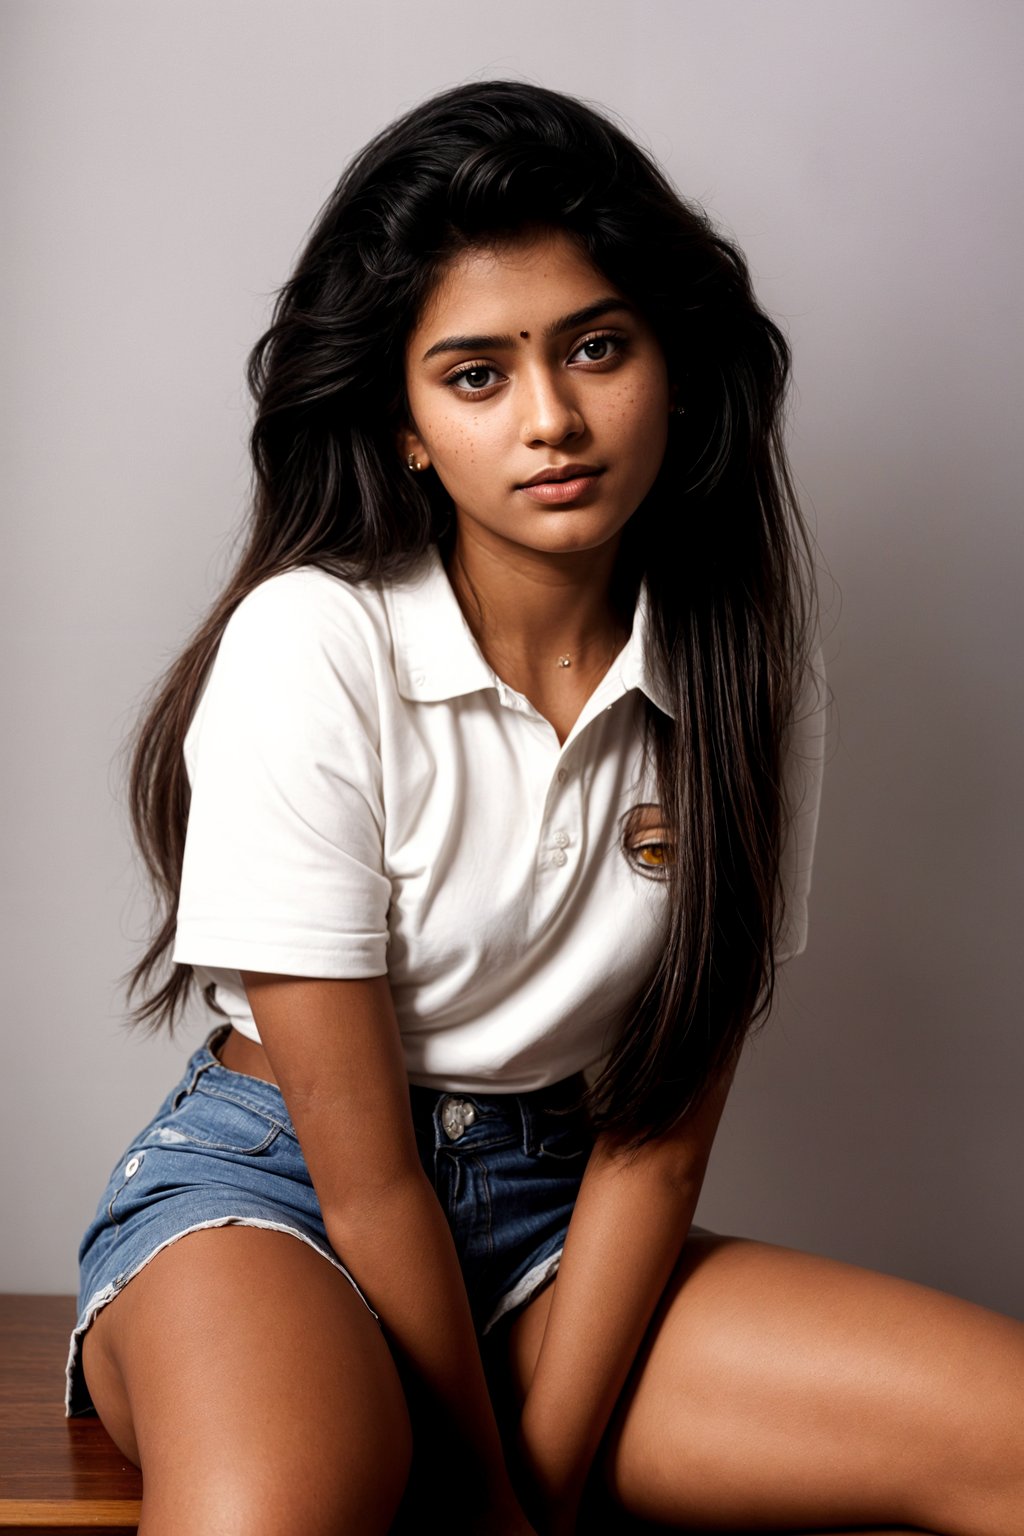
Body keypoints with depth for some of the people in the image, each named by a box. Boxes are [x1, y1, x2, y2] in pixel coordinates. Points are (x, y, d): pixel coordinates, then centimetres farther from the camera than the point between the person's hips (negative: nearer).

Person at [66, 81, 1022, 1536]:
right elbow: (364, 1170, -14)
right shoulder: (307, 652, -16)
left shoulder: (747, 671, -4)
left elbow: (660, 1136, -4)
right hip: (266, 1195, -4)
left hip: (555, 1217, 4)